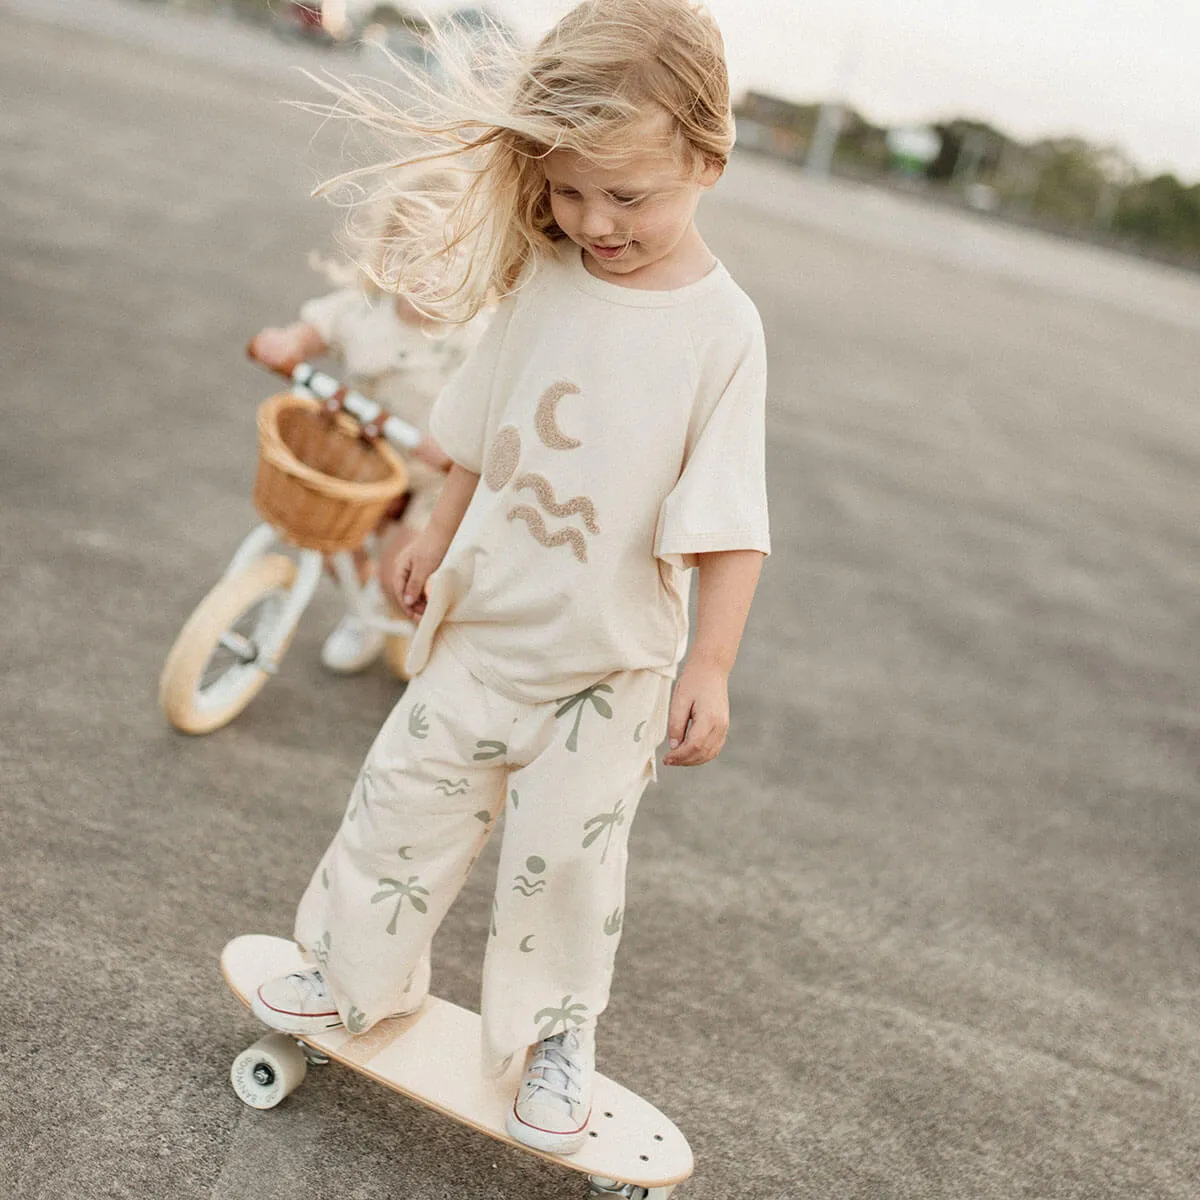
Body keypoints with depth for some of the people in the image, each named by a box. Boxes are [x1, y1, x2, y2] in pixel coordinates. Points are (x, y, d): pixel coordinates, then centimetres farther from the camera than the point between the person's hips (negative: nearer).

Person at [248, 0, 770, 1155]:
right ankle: (359, 972, 39)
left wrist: (710, 665, -17)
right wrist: (437, 535, 15)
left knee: (566, 852, 6)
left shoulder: (721, 326, -17)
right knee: (407, 792, 15)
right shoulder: (541, 279, -4)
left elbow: (725, 521, -15)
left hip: (612, 654, -4)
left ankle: (554, 1034, 32)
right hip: (488, 616, 5)